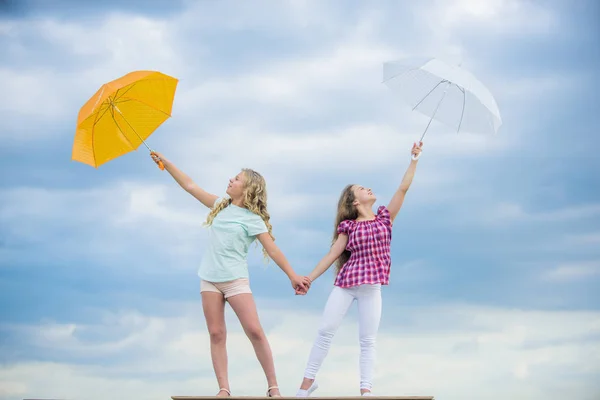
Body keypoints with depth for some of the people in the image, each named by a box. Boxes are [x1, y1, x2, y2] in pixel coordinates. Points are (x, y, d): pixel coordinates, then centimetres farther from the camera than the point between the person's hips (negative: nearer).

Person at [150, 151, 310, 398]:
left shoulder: (252, 219, -4)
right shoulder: (220, 206, 11)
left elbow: (272, 250, -8)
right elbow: (190, 186, 14)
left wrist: (293, 276, -15)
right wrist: (165, 162, 12)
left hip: (235, 279, -5)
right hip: (209, 278, 5)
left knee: (255, 331, -12)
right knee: (216, 335, -1)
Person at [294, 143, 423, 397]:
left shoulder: (385, 218, 9)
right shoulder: (349, 227, 6)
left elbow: (403, 188, 2)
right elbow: (332, 255, 5)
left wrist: (414, 160, -2)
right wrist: (308, 279, 1)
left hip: (371, 288, 0)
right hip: (344, 284, 0)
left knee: (367, 340, 0)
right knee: (325, 330, -1)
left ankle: (366, 390, 1)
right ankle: (308, 379, 9)